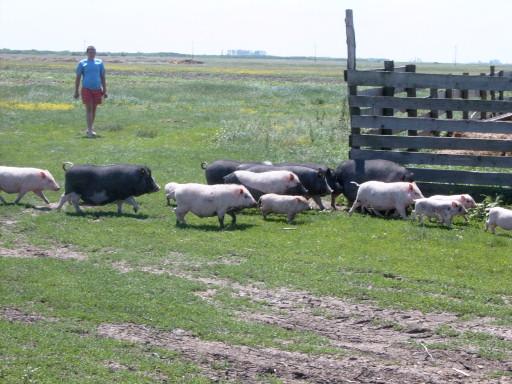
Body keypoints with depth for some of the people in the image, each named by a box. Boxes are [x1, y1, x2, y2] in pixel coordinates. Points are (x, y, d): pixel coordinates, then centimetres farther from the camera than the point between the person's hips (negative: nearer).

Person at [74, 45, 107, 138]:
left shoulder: (99, 63, 8)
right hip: (86, 89, -3)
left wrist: (105, 91, 6)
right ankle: (90, 130, -14)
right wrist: (76, 91, 1)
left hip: (97, 89, 3)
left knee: (94, 109, 10)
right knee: (89, 109, -10)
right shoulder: (82, 63, 3)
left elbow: (103, 77, 11)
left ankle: (91, 128, 24)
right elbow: (78, 78, 4)